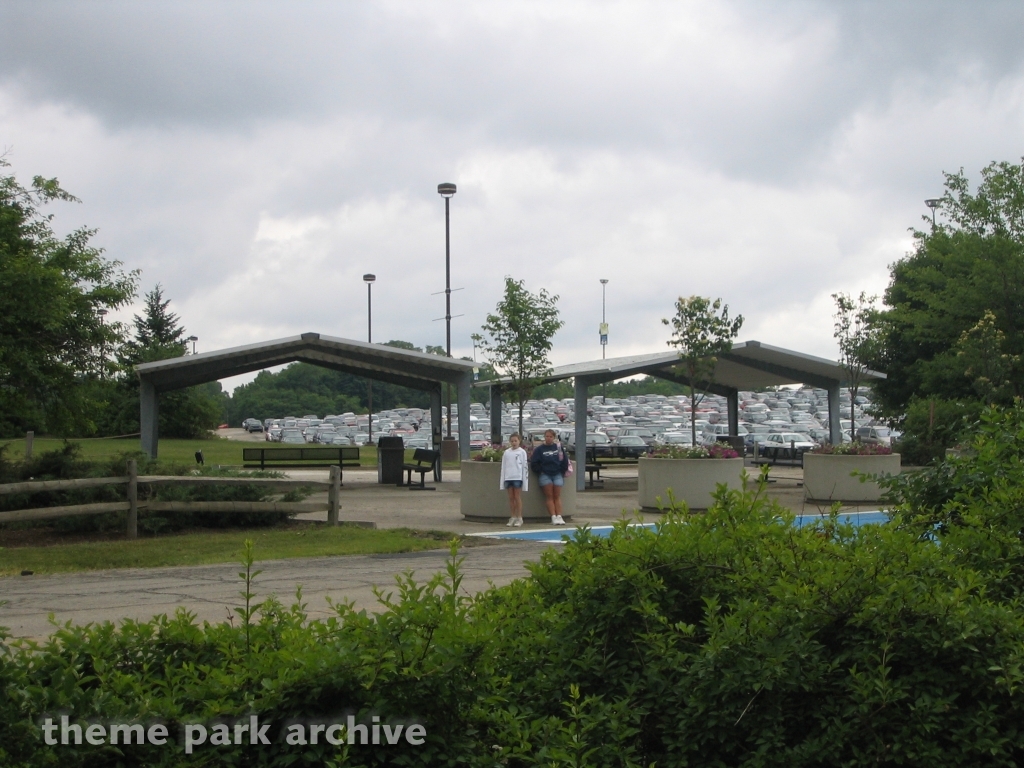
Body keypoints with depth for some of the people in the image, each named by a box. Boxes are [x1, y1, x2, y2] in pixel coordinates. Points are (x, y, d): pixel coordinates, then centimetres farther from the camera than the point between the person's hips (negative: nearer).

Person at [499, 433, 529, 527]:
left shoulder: (522, 452, 1)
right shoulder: (506, 453, 11)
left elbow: (525, 466, 0)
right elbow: (503, 467, 12)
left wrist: (525, 480, -5)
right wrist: (502, 481, 9)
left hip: (518, 477, -4)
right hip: (508, 477, 4)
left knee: (517, 497, -2)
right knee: (511, 498, 6)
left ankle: (519, 518, 3)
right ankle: (513, 518, 12)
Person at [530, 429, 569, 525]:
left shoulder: (558, 447, 9)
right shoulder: (539, 449, 4)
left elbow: (565, 460, 12)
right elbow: (534, 463, 4)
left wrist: (562, 471, 6)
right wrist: (540, 471, -1)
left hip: (557, 474, 1)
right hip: (544, 475, -1)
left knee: (557, 496, -4)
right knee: (549, 496, -9)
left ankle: (559, 516, -8)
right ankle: (553, 517, -14)